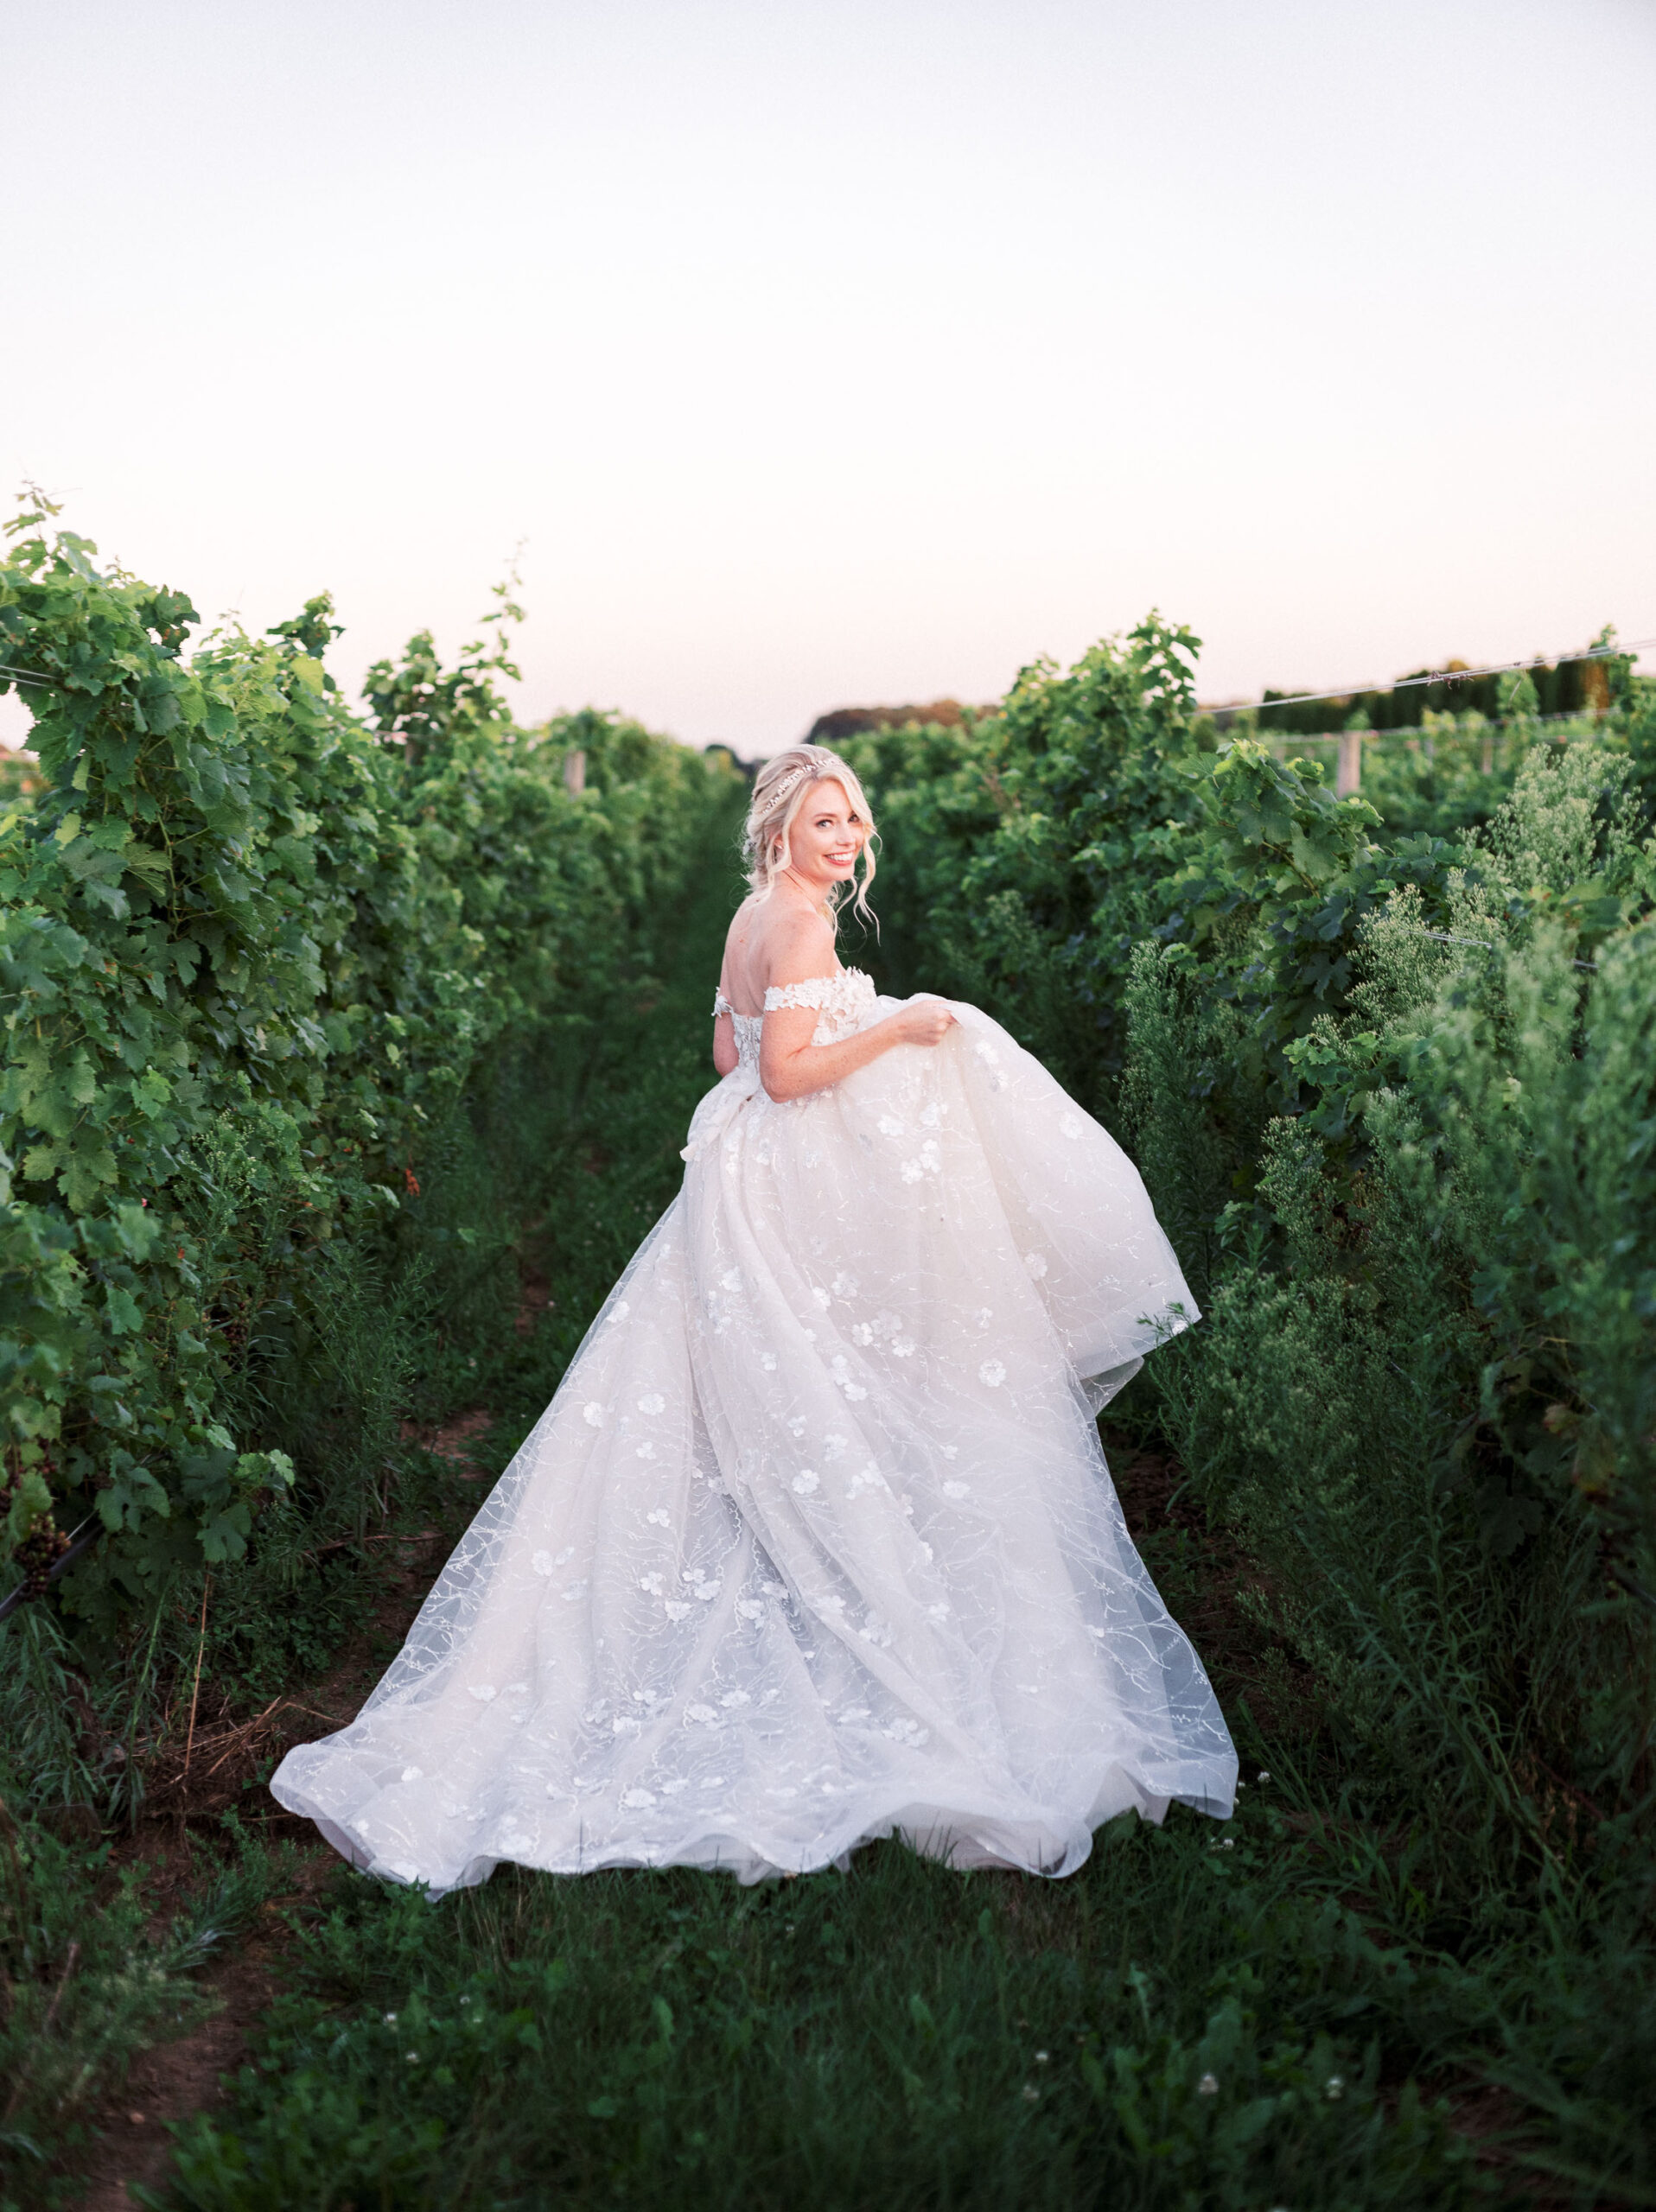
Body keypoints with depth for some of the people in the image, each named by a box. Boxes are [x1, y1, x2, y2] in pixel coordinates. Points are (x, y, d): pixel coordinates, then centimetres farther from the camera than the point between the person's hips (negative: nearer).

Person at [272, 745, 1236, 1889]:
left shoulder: (757, 917, 12)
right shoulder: (801, 922, -16)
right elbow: (785, 1073, -22)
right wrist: (896, 1029, -17)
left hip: (752, 1176, 9)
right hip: (799, 1193, -9)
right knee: (812, 1413, -2)